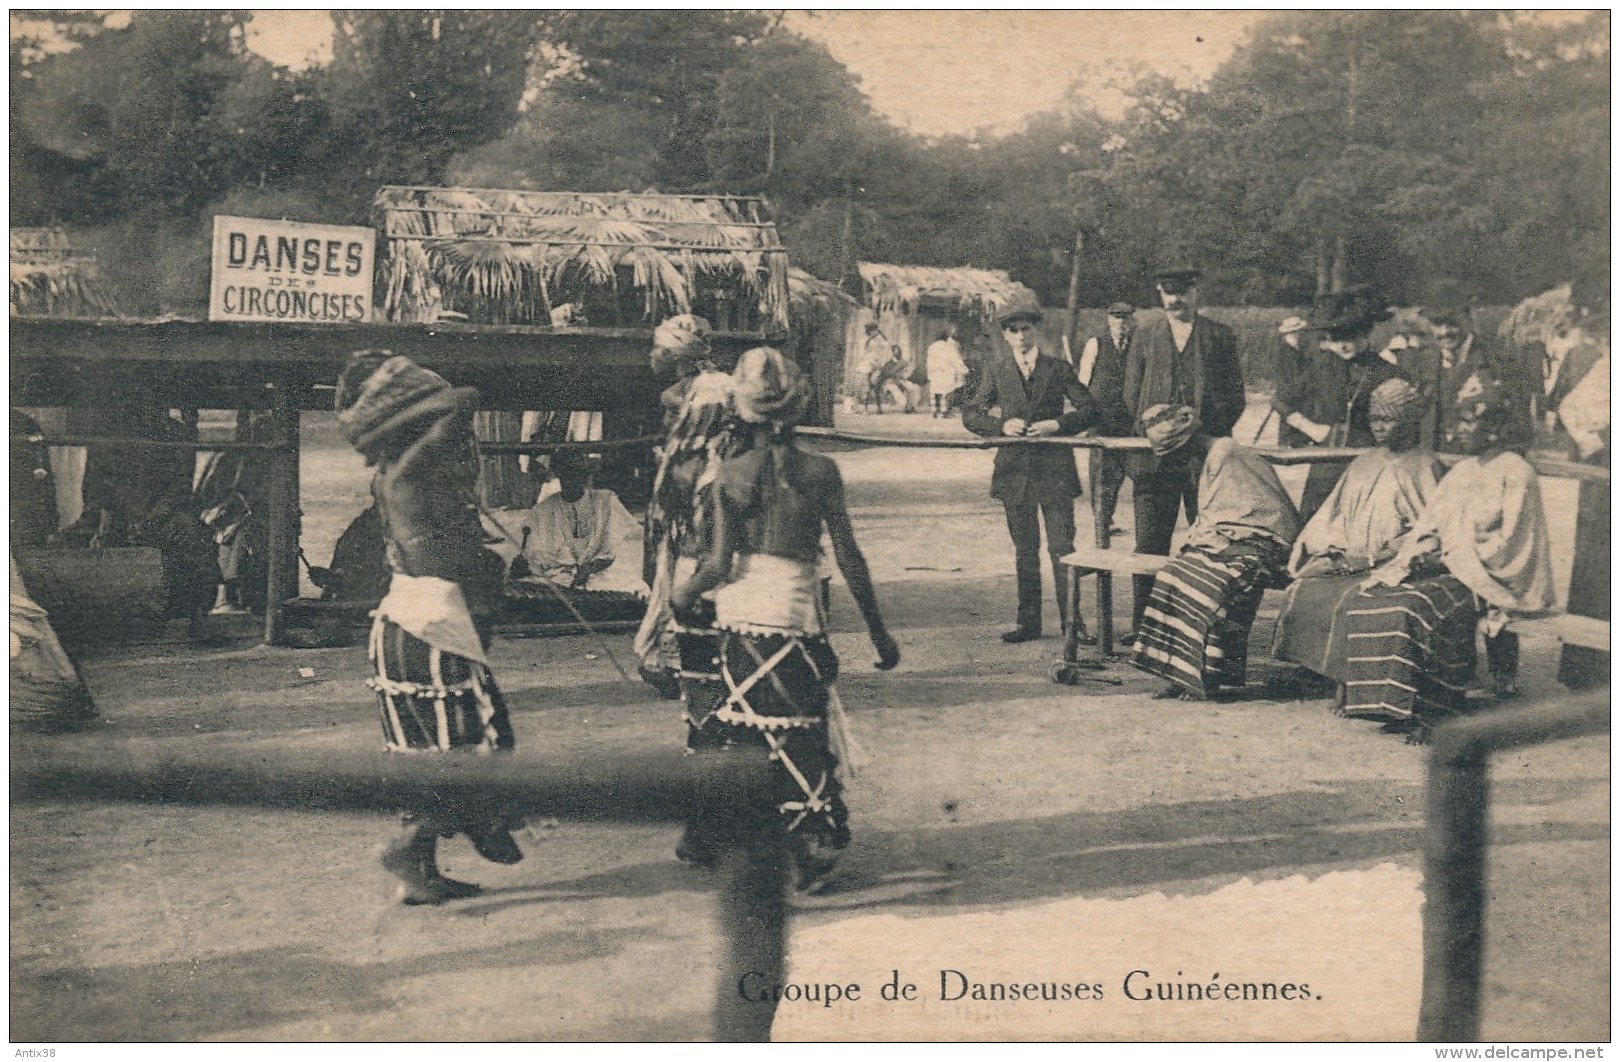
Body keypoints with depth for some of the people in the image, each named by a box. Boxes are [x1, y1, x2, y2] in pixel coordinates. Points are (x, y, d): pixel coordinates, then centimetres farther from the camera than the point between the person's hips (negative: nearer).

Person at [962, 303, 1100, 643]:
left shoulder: (1058, 368, 5)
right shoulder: (995, 368, 9)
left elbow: (1089, 409, 4)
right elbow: (970, 414, 6)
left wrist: (1058, 424, -12)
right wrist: (1001, 426, -12)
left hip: (1054, 468, -2)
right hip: (1014, 468, 2)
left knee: (1062, 548, -5)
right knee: (1024, 551, 8)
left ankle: (1071, 621, 1)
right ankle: (1028, 622, 13)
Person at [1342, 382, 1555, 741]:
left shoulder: (1516, 474, -4)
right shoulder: (1463, 469, 20)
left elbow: (1508, 545, -12)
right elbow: (1430, 523, 18)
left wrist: (1448, 559, -16)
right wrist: (1423, 551, -5)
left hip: (1485, 577, -8)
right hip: (1444, 567, 8)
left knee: (1414, 610, -34)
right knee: (1369, 602, -17)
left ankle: (1430, 712, -26)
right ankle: (1394, 703, -18)